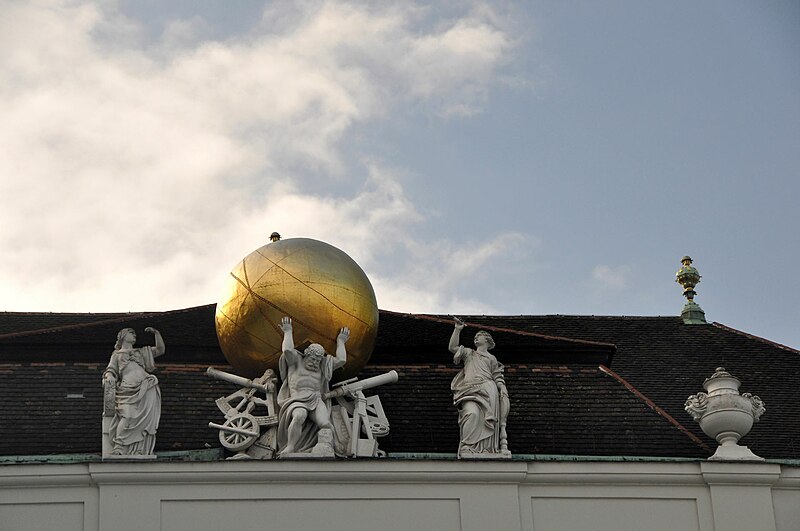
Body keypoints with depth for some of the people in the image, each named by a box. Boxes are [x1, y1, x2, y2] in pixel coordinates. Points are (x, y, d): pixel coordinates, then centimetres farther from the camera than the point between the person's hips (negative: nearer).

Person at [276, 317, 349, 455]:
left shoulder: (322, 366, 27)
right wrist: (288, 332, 8)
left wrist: (340, 342, 30)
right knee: (299, 416, -39)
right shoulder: (296, 361, 16)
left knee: (324, 422, -28)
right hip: (297, 400, -3)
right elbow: (287, 350, -2)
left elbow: (341, 360, 21)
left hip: (316, 400, 3)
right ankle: (290, 448, -39)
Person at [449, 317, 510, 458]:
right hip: (470, 390, -1)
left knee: (486, 418, -14)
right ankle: (466, 446, -30)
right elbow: (452, 347, 17)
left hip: (487, 390, 1)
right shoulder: (468, 353, 31)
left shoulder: (492, 359, 27)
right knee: (472, 413, -26)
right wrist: (457, 330, 13)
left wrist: (502, 389, -3)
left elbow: (497, 377, 16)